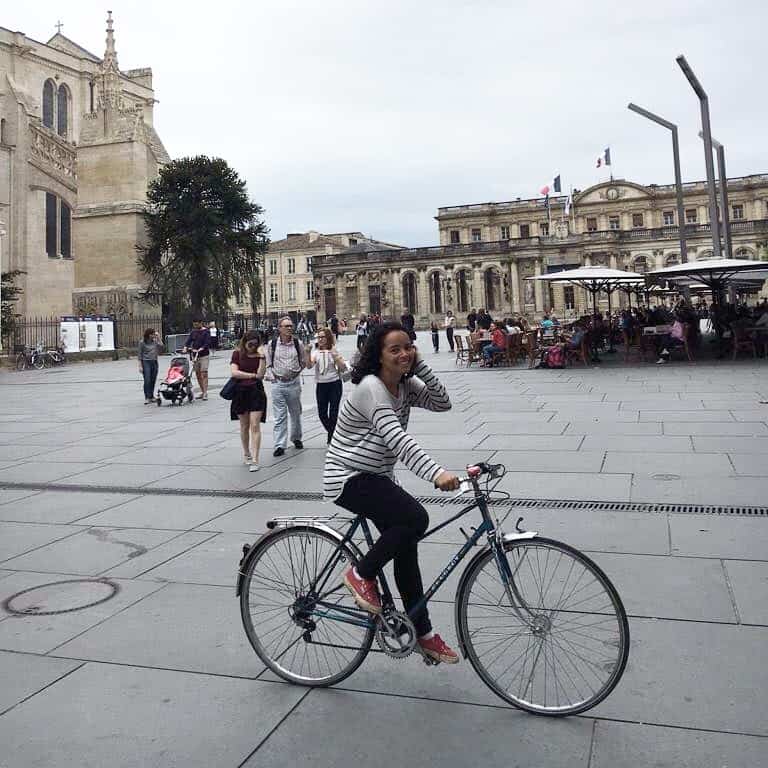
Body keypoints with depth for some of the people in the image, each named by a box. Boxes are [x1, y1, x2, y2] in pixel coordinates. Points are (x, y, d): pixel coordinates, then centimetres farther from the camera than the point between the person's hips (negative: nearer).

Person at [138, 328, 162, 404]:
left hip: (154, 362, 4)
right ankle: (147, 397, -11)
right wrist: (140, 366, -6)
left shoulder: (155, 341, 10)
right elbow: (140, 355, -1)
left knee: (153, 380, 7)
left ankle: (151, 396, 16)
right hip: (146, 362, -4)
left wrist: (158, 338, 0)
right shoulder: (142, 342, -2)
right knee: (147, 380, -12)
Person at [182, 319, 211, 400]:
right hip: (195, 355, 6)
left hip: (204, 355, -5)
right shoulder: (193, 332, 12)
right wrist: (185, 348, -17)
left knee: (204, 373, -10)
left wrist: (199, 350, -26)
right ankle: (202, 391, 17)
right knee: (197, 374, 8)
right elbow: (188, 340, 2)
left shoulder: (205, 331, -4)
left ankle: (205, 393, -11)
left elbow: (207, 343, -13)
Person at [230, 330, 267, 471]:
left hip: (256, 392, -1)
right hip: (240, 392, 1)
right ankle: (246, 454, 32)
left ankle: (254, 460, -10)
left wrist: (261, 357, -18)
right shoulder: (237, 353, 2)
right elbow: (234, 372, -9)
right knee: (244, 426, 14)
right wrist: (253, 375, -9)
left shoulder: (260, 354, 1)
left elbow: (261, 374, -11)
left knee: (255, 426, -9)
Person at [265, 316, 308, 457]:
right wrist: (270, 376, -4)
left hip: (294, 383, 2)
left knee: (296, 413, 15)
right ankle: (279, 445, 0)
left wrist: (296, 372, 5)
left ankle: (296, 438, 34)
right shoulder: (271, 345, -2)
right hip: (278, 383, -2)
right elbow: (266, 363, 6)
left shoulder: (297, 344, 1)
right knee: (279, 416, -2)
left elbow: (304, 362, 12)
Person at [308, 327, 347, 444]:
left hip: (335, 384, -2)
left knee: (333, 412, -3)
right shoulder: (315, 352, 5)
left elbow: (343, 368, -6)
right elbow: (309, 366, -10)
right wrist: (308, 354, -24)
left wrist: (335, 355, -16)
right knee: (322, 413, 3)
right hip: (320, 385, 2)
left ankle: (332, 435, 12)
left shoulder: (334, 351, 1)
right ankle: (332, 433, 27)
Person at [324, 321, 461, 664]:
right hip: (349, 478, -9)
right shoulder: (370, 387, -22)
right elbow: (396, 438, -34)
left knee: (406, 548, 8)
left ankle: (423, 634, 21)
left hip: (378, 478, 9)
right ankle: (361, 573, -5)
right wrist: (436, 474, -45)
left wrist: (419, 364, -11)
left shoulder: (404, 386, 6)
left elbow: (442, 402, -3)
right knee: (416, 518, -27)